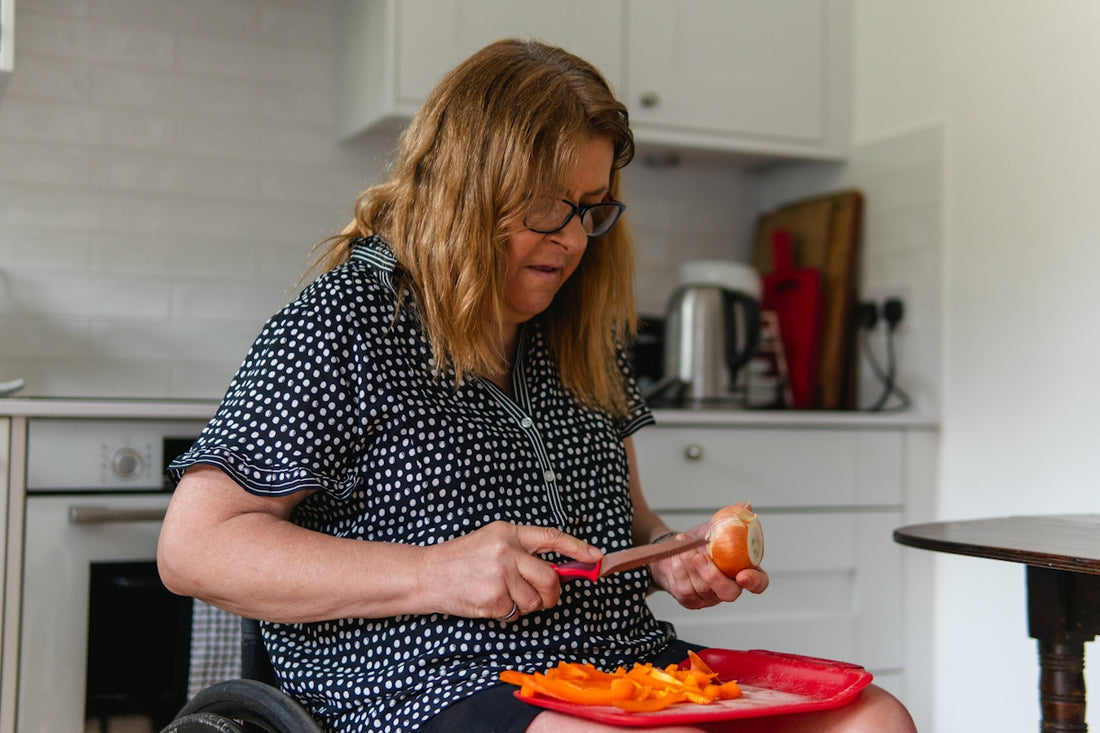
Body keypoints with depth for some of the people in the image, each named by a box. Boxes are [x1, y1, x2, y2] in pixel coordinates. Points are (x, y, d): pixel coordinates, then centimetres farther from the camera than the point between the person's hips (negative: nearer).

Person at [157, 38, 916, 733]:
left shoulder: (582, 337, 15)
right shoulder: (346, 324, -6)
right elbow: (195, 547, -10)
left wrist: (669, 558, 3)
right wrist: (435, 575, -18)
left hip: (630, 660, 7)